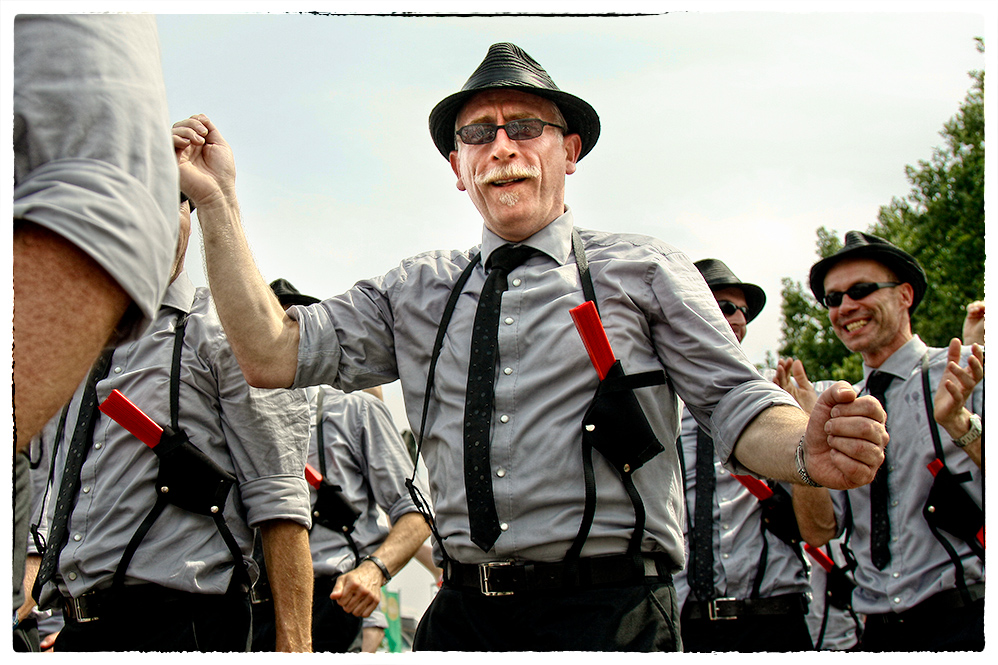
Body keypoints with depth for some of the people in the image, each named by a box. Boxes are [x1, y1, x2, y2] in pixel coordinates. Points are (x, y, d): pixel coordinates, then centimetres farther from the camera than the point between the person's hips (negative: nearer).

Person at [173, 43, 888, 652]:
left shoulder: (643, 270, 7)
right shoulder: (416, 291, 14)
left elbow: (738, 404, 0)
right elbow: (275, 355, 7)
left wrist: (808, 449, -23)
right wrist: (218, 201, 0)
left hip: (608, 614, -2)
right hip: (461, 618, 3)